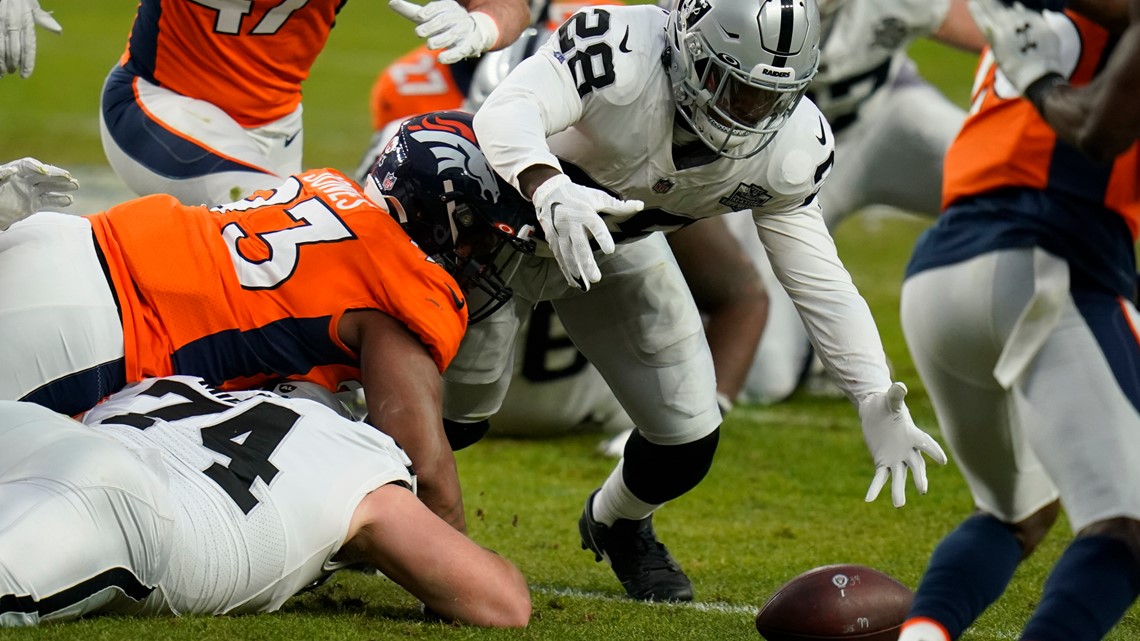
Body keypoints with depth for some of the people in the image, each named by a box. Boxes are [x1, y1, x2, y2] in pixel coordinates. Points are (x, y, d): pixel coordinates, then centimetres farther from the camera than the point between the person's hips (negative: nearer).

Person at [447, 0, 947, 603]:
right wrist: (551, 193, -74)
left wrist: (876, 402, -26)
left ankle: (616, 523, 34)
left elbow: (816, 277, -15)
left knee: (688, 439, -2)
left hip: (618, 243, 4)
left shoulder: (789, 145, -23)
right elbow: (506, 113, -53)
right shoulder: (621, 51, -40)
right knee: (460, 402, -2)